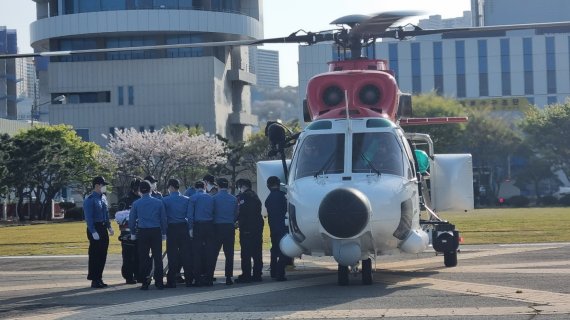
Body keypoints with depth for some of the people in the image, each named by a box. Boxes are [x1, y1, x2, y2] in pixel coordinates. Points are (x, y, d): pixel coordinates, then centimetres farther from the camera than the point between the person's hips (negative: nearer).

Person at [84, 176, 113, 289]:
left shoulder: (103, 198, 11)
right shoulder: (90, 200, -14)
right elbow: (88, 217, -17)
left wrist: (109, 227, 12)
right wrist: (93, 232, -21)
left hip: (103, 229, 8)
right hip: (95, 229, -8)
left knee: (102, 255, 10)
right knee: (95, 255, -4)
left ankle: (99, 279, 18)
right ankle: (94, 280, 0)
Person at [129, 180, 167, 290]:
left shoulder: (136, 204, -1)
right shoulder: (159, 202, 0)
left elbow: (131, 219, 4)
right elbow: (163, 218, 4)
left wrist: (133, 233, 14)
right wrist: (164, 233, 12)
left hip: (142, 232, 0)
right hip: (156, 231, 0)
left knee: (143, 258, 5)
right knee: (158, 257, 5)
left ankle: (145, 283, 4)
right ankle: (159, 282, 3)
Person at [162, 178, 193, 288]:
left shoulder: (165, 200, -6)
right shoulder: (186, 200, 2)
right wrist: (191, 228, 15)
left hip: (172, 229, -2)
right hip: (184, 228, 2)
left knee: (172, 255, 2)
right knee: (186, 253, 6)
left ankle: (172, 281, 3)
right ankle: (189, 280, 7)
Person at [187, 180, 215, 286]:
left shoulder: (193, 198, -1)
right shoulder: (210, 198, 9)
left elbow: (190, 214, -6)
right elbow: (213, 212, 9)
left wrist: (190, 228, -6)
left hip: (198, 226, -3)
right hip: (209, 225, 3)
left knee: (197, 253, 0)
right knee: (209, 252, 5)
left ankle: (198, 279, -3)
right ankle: (209, 278, 5)